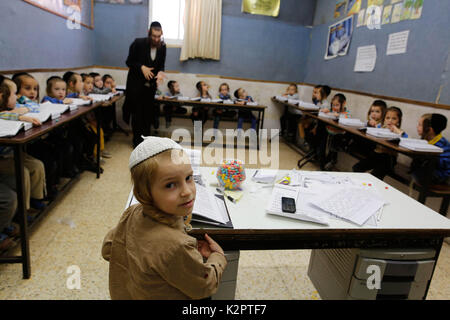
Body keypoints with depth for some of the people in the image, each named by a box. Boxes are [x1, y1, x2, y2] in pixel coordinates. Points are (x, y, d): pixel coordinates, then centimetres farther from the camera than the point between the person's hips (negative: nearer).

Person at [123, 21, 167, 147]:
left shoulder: (162, 46, 0)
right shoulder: (138, 43, -11)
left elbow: (161, 65, 7)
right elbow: (129, 61, -5)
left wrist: (160, 72, -15)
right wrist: (142, 67, -21)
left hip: (150, 85, 4)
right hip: (136, 84, -3)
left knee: (148, 113, 8)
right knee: (137, 113, 1)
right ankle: (137, 140, 12)